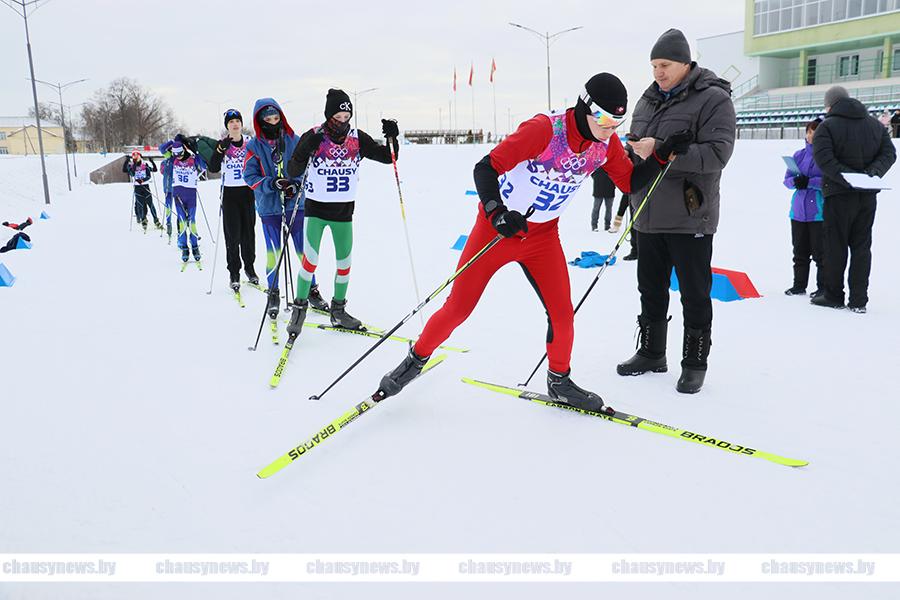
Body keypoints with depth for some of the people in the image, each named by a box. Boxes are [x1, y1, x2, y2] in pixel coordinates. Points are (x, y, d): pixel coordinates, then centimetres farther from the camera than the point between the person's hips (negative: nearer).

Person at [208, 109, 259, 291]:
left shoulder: (250, 142, 3)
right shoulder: (222, 144, -1)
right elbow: (213, 169, -13)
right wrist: (221, 148, -24)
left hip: (248, 192, 2)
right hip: (229, 193, -2)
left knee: (248, 231, 6)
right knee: (232, 234, -4)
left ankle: (249, 267, 22)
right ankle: (233, 273, 4)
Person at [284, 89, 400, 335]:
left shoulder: (358, 138, -2)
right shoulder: (314, 136, -9)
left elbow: (388, 157, 4)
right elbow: (293, 171, -11)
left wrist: (392, 138, -15)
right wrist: (306, 149, -28)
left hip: (344, 211, 3)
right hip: (316, 208, -3)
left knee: (345, 263, 9)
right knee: (310, 260, -9)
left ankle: (338, 311, 24)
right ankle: (299, 308, 8)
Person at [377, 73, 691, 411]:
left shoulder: (607, 142, -7)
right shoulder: (545, 129, -27)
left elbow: (631, 182, 4)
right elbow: (486, 168, -28)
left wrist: (664, 154, -12)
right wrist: (496, 212, -44)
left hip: (544, 234, 5)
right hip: (497, 226, -5)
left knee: (562, 313, -1)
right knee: (458, 308, 1)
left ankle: (559, 381, 23)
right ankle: (417, 359, 26)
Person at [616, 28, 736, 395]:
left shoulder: (713, 99, -9)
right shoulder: (648, 100, 12)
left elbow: (717, 154, -20)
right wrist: (632, 150, -2)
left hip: (689, 216, -6)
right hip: (648, 215, 7)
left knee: (695, 294, 4)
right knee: (651, 289, 15)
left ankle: (695, 364, 16)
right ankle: (651, 354, 29)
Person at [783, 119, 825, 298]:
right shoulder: (799, 155, 11)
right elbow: (787, 179, 11)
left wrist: (809, 182, -21)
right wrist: (795, 181, -11)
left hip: (819, 211, -5)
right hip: (798, 210, 5)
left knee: (819, 252, -2)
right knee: (800, 251, 12)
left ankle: (823, 288, 6)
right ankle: (799, 285, 21)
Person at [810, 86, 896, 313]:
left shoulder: (827, 127, -6)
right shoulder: (875, 124, 12)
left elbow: (824, 159, -20)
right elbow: (889, 153, 6)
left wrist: (845, 177, -19)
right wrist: (873, 171, -6)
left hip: (839, 194, -5)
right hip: (868, 195, 5)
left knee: (835, 245, 4)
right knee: (862, 246, 7)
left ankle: (833, 296, 9)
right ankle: (859, 300, 6)